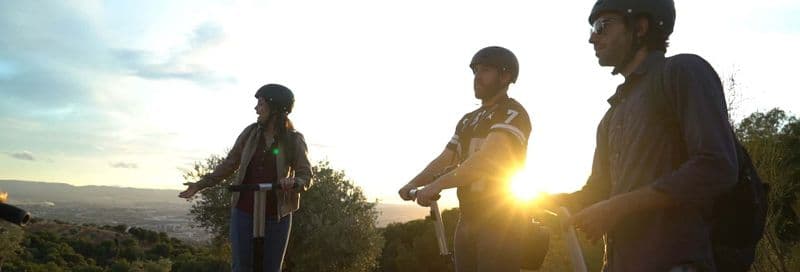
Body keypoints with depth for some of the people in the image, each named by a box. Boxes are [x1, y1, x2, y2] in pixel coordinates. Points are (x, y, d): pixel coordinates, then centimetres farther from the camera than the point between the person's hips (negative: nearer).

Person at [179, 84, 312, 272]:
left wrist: (294, 182, -30)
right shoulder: (250, 133, 1)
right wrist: (201, 184, 8)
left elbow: (306, 176, -8)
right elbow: (229, 164, 9)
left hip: (276, 216, -2)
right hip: (244, 212, 2)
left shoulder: (294, 140, -7)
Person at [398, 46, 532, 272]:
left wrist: (438, 184, -31)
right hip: (467, 220, 7)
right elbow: (444, 160, 10)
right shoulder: (467, 120, 18)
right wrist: (413, 183, -7)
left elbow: (488, 157, -23)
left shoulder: (513, 113, -8)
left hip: (500, 219, -7)